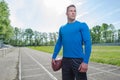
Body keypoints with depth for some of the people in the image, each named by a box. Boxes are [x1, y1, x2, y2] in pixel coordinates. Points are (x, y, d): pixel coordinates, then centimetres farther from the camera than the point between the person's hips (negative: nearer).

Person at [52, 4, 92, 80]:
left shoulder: (82, 25, -2)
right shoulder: (62, 28, 11)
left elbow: (88, 43, -10)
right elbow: (58, 43, 17)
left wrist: (85, 61, -18)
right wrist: (54, 57, 14)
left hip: (78, 60, -4)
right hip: (65, 60, 4)